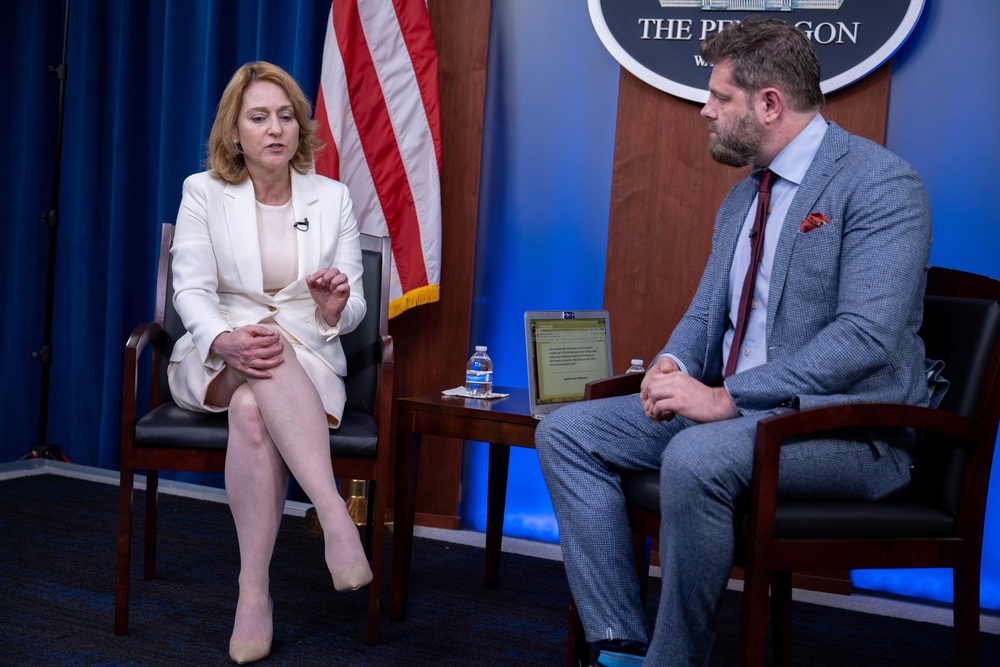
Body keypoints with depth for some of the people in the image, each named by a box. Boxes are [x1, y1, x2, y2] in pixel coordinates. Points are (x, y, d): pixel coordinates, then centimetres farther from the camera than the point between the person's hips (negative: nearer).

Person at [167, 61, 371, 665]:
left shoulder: (333, 198, 8)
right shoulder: (204, 192, 6)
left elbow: (354, 310, 4)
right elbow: (192, 290, -5)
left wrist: (335, 306, -22)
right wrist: (227, 341, -27)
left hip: (307, 360, 1)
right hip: (215, 359, -1)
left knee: (253, 410, -35)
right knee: (263, 350, -38)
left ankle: (254, 591, -37)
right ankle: (336, 519, -46)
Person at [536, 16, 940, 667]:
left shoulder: (881, 184, -13)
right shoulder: (744, 195, 16)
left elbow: (866, 338, -23)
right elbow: (707, 312, 19)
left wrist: (728, 398, -26)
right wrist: (670, 365, -6)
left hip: (847, 426, -9)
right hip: (736, 407, 9)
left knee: (697, 458, -37)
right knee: (565, 433, -2)